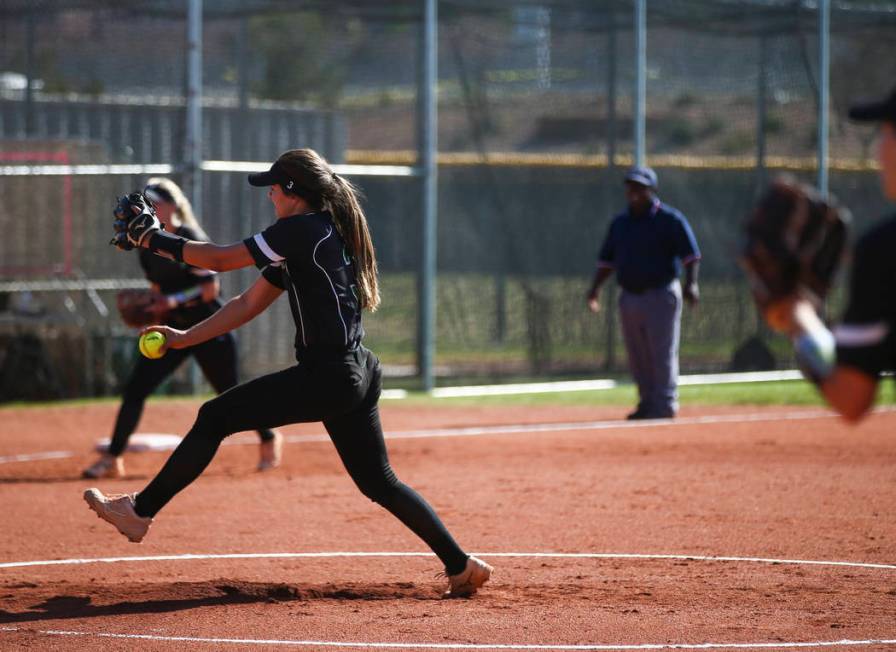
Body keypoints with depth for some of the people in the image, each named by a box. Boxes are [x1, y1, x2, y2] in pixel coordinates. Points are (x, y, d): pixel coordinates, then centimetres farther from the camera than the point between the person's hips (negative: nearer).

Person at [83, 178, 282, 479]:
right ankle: (112, 459, -3)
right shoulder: (148, 246, 5)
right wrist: (152, 311, -2)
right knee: (135, 388, -6)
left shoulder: (190, 240, -16)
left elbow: (210, 288, -17)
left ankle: (270, 438, 32)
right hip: (173, 328, 6)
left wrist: (173, 301, -27)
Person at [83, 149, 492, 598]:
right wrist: (183, 338, 19)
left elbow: (220, 260, -9)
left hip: (326, 378, -10)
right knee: (379, 482, 15)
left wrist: (152, 240, 2)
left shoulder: (303, 230, -11)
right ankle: (461, 565, 14)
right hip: (357, 376, 10)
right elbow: (248, 304, 21)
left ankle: (140, 511, 1)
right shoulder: (317, 237, 19)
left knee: (215, 417, -3)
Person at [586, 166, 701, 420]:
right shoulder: (619, 222, 14)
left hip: (661, 295, -6)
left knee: (663, 353, -6)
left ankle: (665, 405, -4)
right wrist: (595, 288, 4)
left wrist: (691, 283, -23)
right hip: (629, 298, 6)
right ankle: (647, 405, 16)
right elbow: (607, 260, 17)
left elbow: (691, 255, -9)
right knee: (638, 358, 8)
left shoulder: (670, 219, -4)